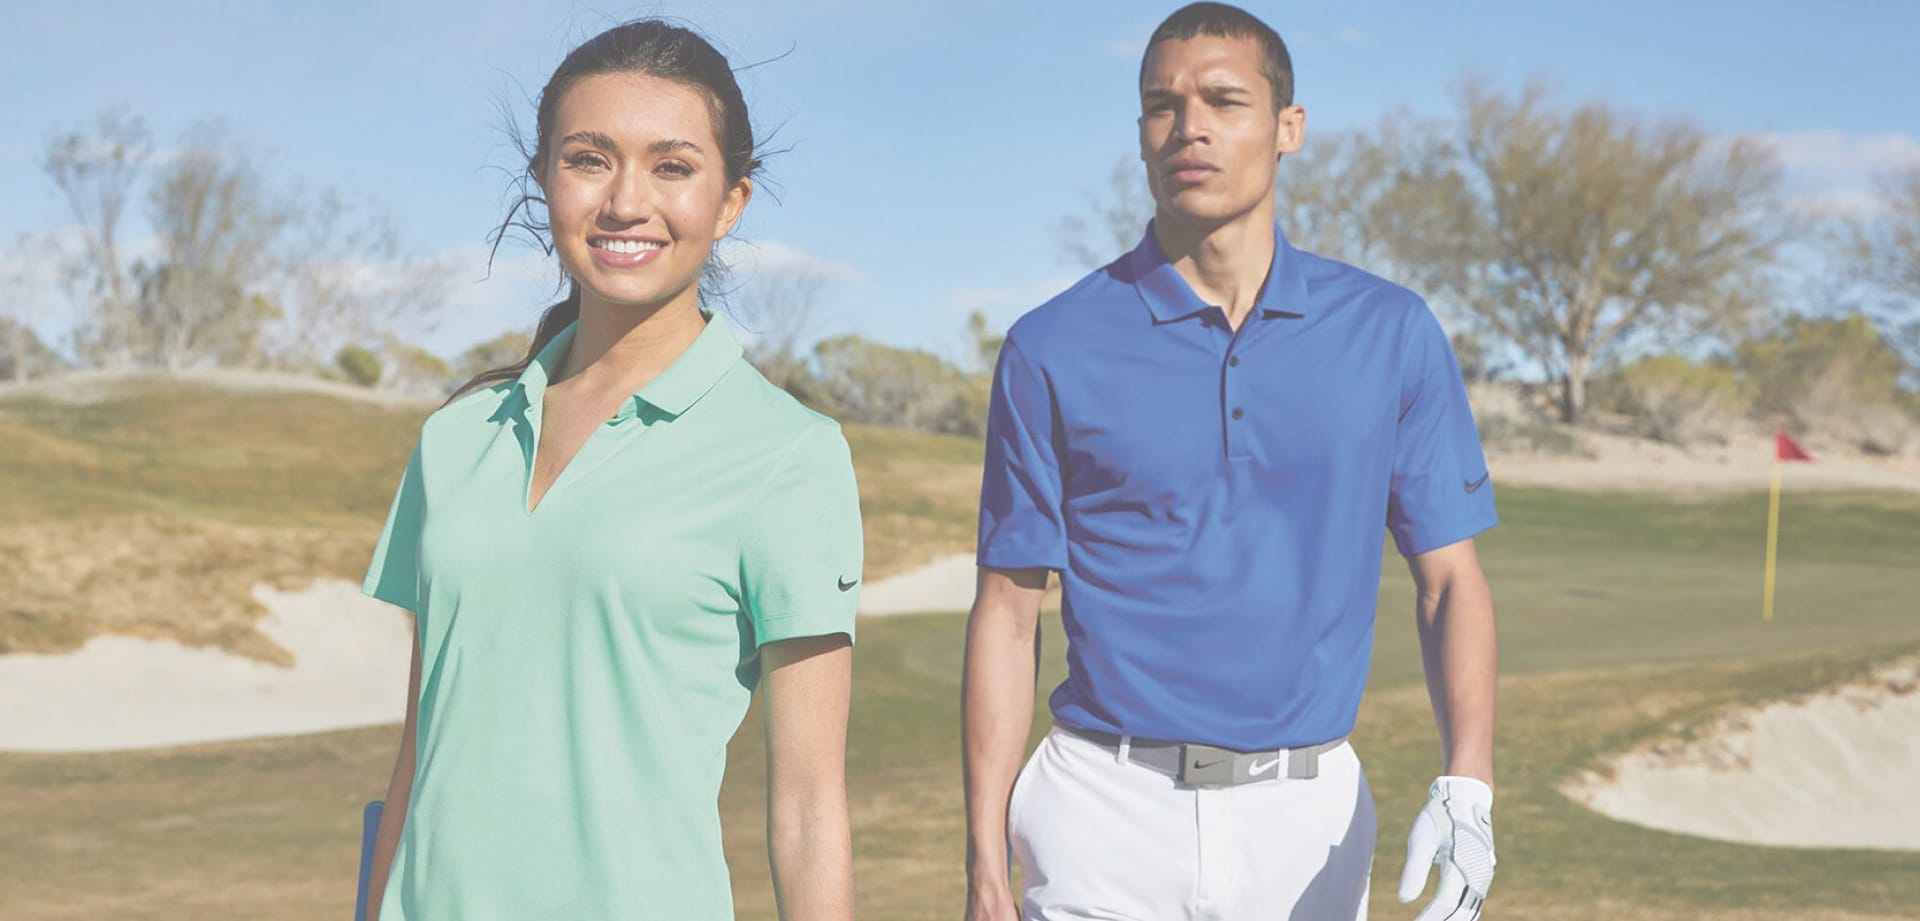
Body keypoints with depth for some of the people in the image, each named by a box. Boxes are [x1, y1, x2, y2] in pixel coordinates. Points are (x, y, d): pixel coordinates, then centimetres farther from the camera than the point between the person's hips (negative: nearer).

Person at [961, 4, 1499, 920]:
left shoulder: (1390, 331, 2)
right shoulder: (1053, 350, -2)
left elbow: (1449, 579, 4)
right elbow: (1008, 610, -1)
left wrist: (1465, 789, -11)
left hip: (1312, 818, 2)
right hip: (1106, 817, -1)